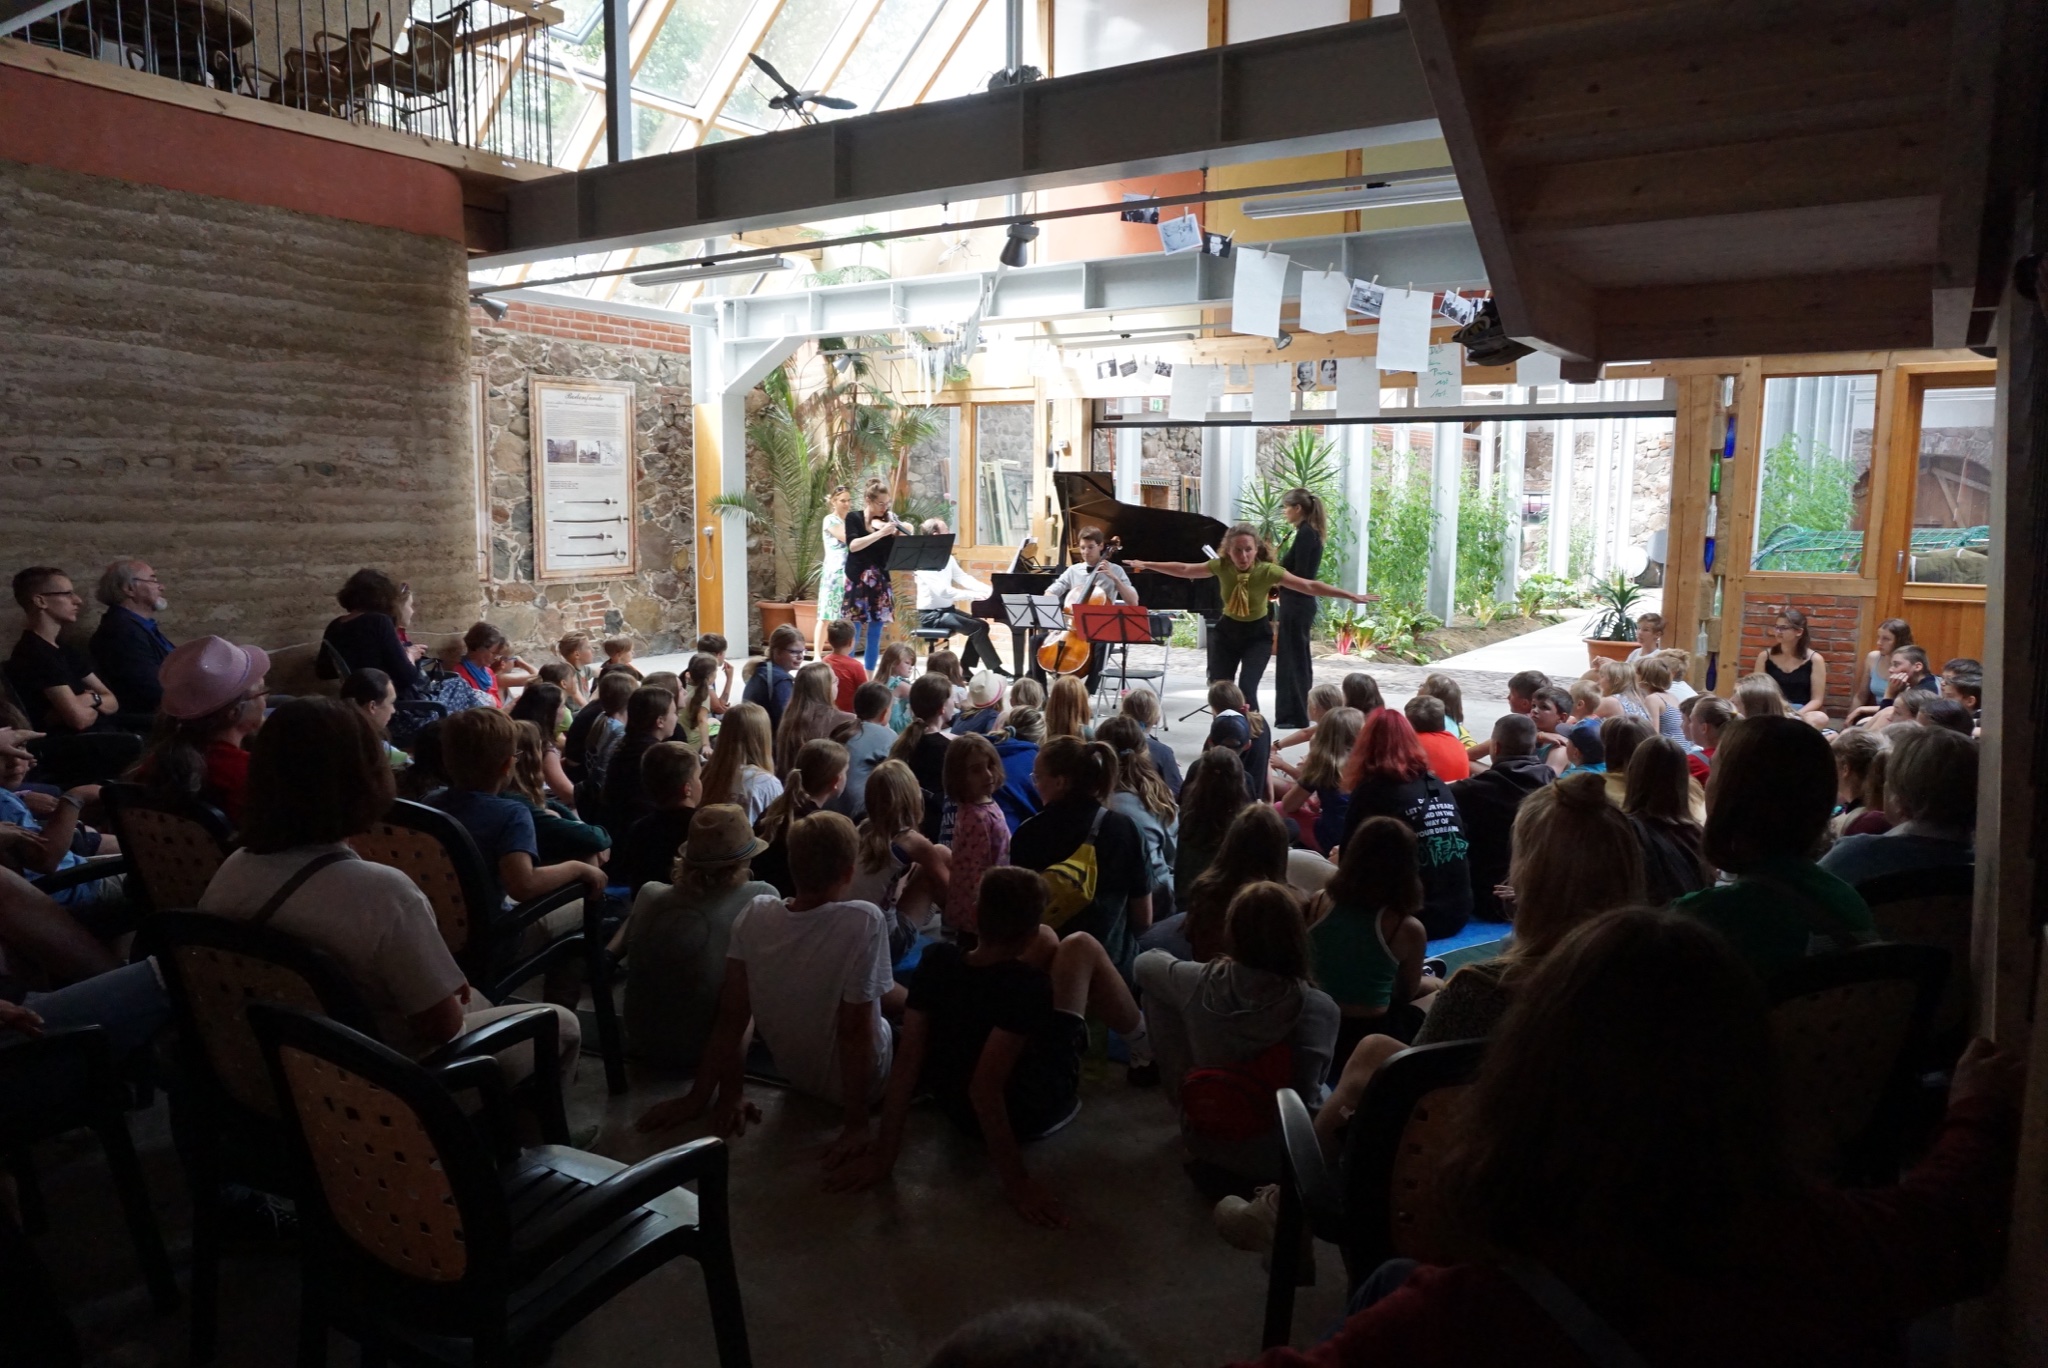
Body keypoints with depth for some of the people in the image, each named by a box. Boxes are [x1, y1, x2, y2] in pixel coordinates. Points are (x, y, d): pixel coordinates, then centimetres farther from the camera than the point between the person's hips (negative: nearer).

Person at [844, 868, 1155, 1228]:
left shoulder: (935, 962, -19)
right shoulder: (1029, 988, -34)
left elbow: (907, 1060, -19)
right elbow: (984, 1088, -39)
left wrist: (884, 1158, -14)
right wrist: (1018, 1183, -31)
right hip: (1031, 1115, -5)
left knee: (1048, 940, 15)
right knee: (1081, 947, 2)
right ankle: (1143, 1048, 25)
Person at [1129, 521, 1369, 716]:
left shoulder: (1268, 571, -24)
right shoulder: (1221, 566, -15)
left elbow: (1309, 586, -26)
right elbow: (1184, 569, -3)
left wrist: (1351, 596, -31)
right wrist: (1146, 565, 1)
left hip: (1257, 635, -3)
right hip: (1226, 631, 3)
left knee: (1246, 689, -18)